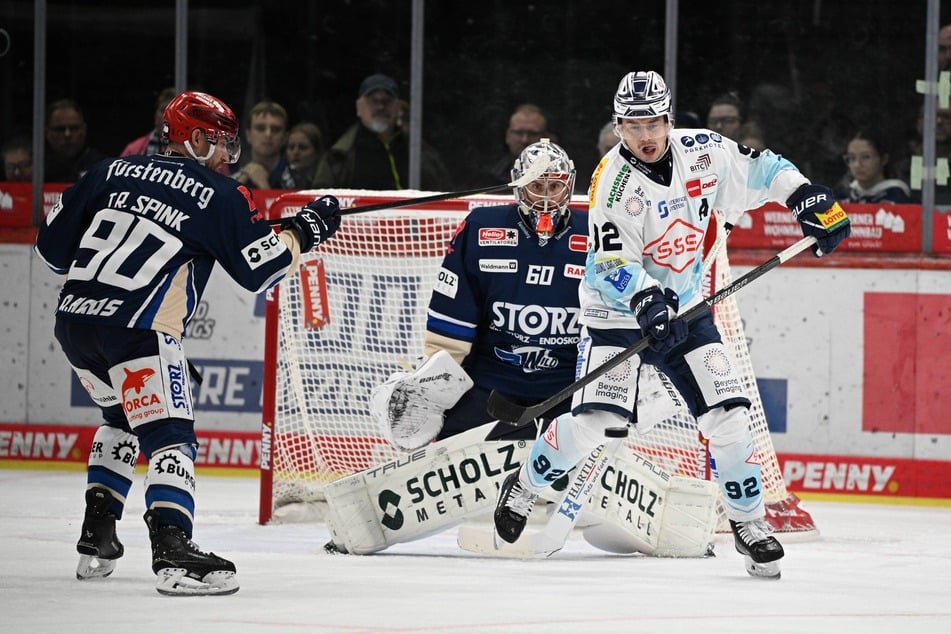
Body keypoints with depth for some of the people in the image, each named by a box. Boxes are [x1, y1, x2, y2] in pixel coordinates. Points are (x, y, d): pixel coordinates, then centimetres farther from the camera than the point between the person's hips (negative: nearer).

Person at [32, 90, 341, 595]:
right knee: (168, 434, -6)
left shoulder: (110, 174, 16)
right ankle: (172, 550, -24)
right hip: (137, 328, -6)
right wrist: (303, 231, 18)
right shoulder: (219, 196, 3)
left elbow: (53, 246, 18)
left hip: (72, 320, 7)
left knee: (124, 418, 28)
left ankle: (96, 538, 26)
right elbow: (262, 269, 4)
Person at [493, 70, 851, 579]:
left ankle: (749, 522, 9)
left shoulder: (701, 151, -7)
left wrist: (807, 197, -3)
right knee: (592, 421, -15)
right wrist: (645, 300, -41)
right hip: (617, 312, -4)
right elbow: (610, 262, -26)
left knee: (727, 416, -6)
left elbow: (759, 169, 9)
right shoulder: (613, 183, -20)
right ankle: (523, 489, 10)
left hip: (684, 309, 4)